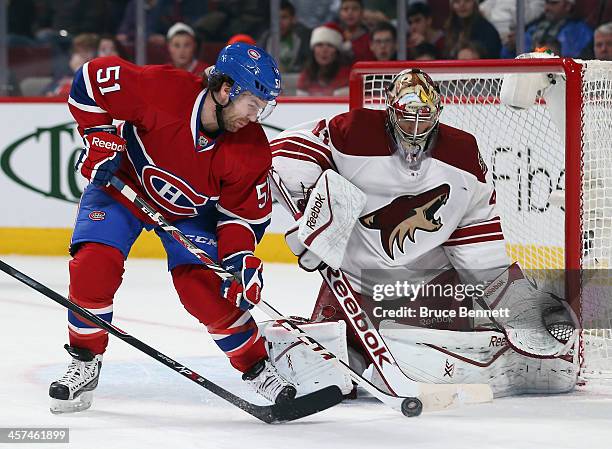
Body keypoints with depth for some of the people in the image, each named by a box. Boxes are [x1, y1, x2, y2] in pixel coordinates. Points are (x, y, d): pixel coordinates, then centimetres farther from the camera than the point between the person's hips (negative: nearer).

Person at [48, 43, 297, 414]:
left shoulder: (251, 151, -23)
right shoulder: (162, 90, -36)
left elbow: (246, 213, -11)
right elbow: (93, 77, -24)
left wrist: (240, 258, -26)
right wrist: (101, 139, -26)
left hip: (191, 211, 1)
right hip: (123, 184, -1)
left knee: (206, 288, -14)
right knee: (94, 264, -20)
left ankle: (257, 367, 5)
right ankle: (84, 364, -1)